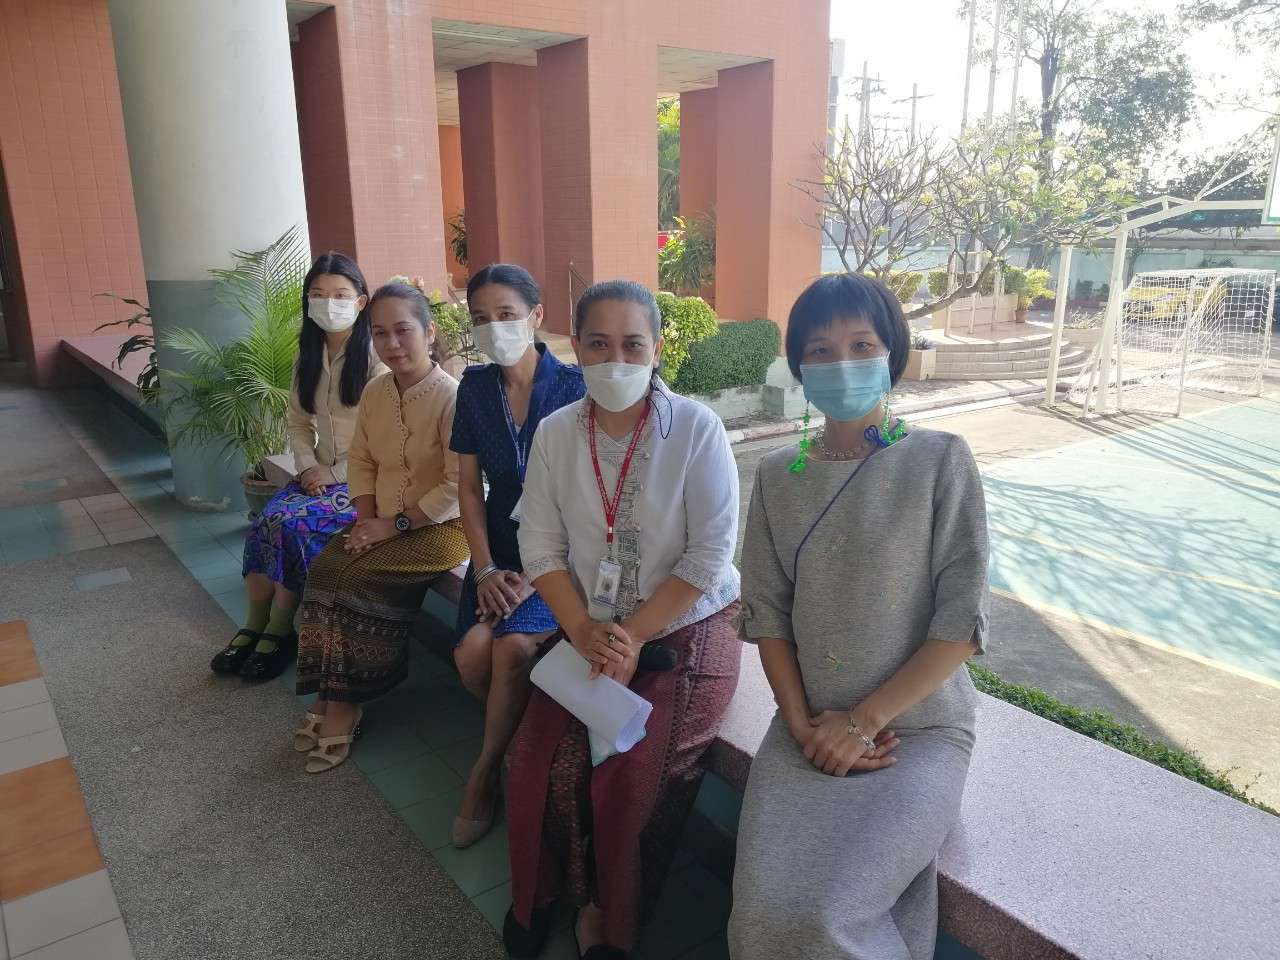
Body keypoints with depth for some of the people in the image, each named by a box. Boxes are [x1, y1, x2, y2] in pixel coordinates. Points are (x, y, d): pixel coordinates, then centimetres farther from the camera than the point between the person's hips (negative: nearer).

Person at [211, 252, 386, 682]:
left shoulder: (375, 356, -11)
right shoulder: (308, 355, 10)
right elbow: (299, 422, 13)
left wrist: (337, 474, -17)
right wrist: (308, 466, -4)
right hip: (320, 473, 6)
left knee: (292, 523, -26)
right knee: (264, 523, -20)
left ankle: (280, 629, -9)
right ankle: (256, 624, -8)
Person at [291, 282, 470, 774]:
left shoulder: (451, 397, -17)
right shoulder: (374, 392, 6)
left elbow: (458, 486, -20)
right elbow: (362, 460, 13)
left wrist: (396, 524, -16)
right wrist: (365, 519, -3)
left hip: (439, 527, -7)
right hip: (383, 523, 7)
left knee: (364, 579, -23)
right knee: (325, 567, -15)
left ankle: (346, 702, -6)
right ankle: (330, 697, -6)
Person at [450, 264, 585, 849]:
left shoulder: (573, 387, -9)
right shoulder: (475, 386, 4)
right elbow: (469, 484, 6)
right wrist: (486, 568, -4)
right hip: (500, 548, 4)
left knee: (512, 645, -27)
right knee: (471, 652, -21)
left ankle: (486, 771, -1)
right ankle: (516, 736, 11)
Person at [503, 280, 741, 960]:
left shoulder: (696, 430, -11)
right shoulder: (556, 432, 0)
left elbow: (709, 557, -13)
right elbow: (541, 547, 0)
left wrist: (633, 637, -16)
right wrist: (586, 632, -13)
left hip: (687, 629, -3)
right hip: (587, 628, 3)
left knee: (631, 773, -19)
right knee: (541, 759, -13)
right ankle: (544, 892, 18)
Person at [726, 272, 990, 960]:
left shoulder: (940, 460, -7)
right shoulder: (777, 475, 4)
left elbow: (962, 620, -10)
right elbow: (766, 610, 4)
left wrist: (864, 720, -12)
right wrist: (802, 722, -8)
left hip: (918, 728, -2)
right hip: (811, 728, 3)